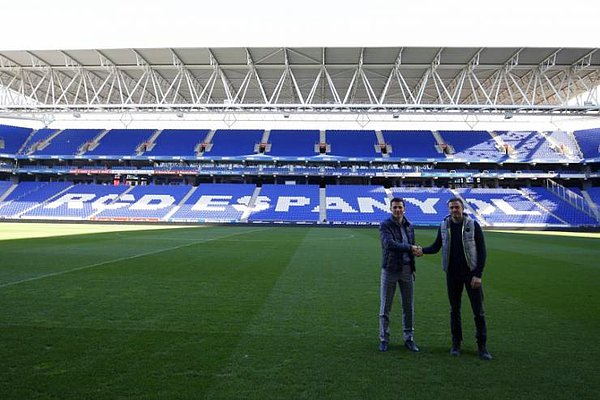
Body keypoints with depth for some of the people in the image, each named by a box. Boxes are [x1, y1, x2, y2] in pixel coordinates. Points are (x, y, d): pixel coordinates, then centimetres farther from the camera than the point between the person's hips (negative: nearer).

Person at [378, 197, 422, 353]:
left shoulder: (409, 226, 10)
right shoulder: (385, 225, -7)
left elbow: (411, 249, 16)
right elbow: (389, 244, -23)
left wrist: (412, 268, 14)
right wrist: (410, 247, -24)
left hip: (406, 269, 5)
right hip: (389, 270, -4)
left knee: (408, 306, 10)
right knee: (385, 307, 3)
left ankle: (409, 338, 22)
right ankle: (384, 339, 15)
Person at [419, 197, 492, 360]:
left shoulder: (473, 225, -6)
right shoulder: (443, 226, 1)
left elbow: (482, 251, -5)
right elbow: (436, 247, 8)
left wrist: (478, 274, -11)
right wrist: (421, 250, -13)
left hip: (471, 273, -2)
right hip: (452, 274, 2)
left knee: (478, 311, 2)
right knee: (454, 310, 10)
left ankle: (482, 346, 13)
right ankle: (456, 343, 23)